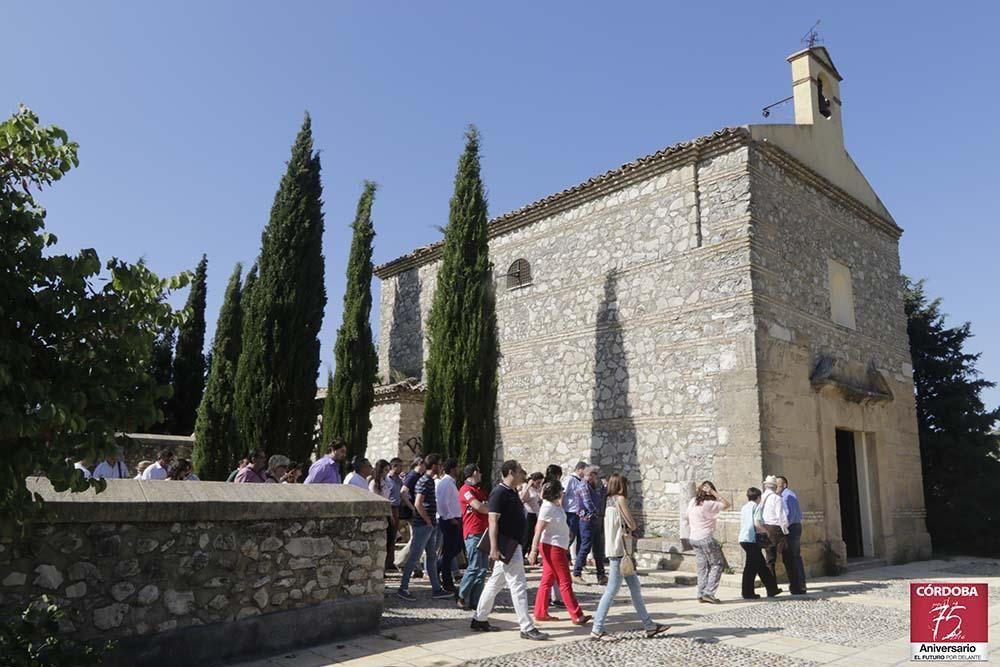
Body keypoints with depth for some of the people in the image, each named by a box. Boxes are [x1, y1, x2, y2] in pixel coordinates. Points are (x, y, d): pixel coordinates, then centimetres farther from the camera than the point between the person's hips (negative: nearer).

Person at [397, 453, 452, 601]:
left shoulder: (429, 481, 14)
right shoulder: (425, 481, -16)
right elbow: (418, 503, -25)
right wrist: (428, 521, -17)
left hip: (430, 526, 10)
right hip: (423, 526, -10)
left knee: (432, 557, 13)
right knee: (414, 557, -2)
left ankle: (436, 589, 19)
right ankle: (403, 588, 6)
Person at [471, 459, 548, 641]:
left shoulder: (512, 492, 13)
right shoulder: (499, 493, -17)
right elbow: (493, 521, -22)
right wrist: (494, 548, -26)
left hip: (513, 545, 10)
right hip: (506, 546, -10)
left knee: (494, 583, 16)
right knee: (518, 586, -6)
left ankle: (479, 620, 25)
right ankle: (527, 628, 0)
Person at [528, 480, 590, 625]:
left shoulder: (556, 505, 8)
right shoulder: (547, 507, -20)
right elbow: (538, 530, -22)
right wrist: (533, 551, -24)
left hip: (557, 546, 9)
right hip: (553, 547, -9)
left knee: (547, 581, 12)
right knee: (565, 582, -3)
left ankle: (541, 613, 17)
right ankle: (577, 616, 2)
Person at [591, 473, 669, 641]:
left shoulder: (610, 501, 15)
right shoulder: (620, 498, -10)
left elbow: (622, 526, 11)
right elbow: (632, 525, -10)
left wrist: (626, 530, -7)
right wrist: (629, 528, 9)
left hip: (620, 551, 9)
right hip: (619, 550, -9)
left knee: (635, 587, 13)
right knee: (612, 590, -7)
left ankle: (649, 625, 20)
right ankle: (597, 629, -4)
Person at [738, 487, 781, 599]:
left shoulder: (743, 508, 18)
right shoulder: (756, 507, -6)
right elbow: (757, 523, -18)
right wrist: (766, 532, -2)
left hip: (743, 538, 8)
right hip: (751, 539, -8)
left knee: (761, 564, 15)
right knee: (751, 566, -2)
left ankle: (771, 589, 22)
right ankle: (748, 593, 1)